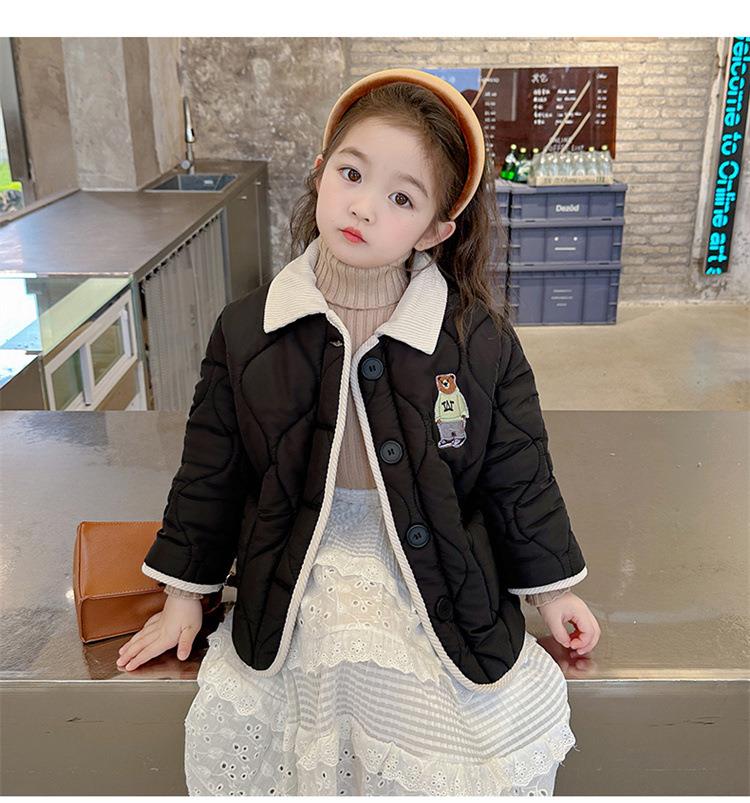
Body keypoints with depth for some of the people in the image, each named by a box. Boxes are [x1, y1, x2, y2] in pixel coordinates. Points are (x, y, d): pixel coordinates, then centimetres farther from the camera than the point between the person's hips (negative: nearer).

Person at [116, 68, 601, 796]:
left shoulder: (481, 344, -12)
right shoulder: (247, 330, -7)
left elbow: (518, 474, 1)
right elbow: (210, 470, 4)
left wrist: (551, 589, 10)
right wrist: (184, 594, 11)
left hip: (436, 592, 0)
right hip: (295, 593, 1)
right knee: (225, 738, -7)